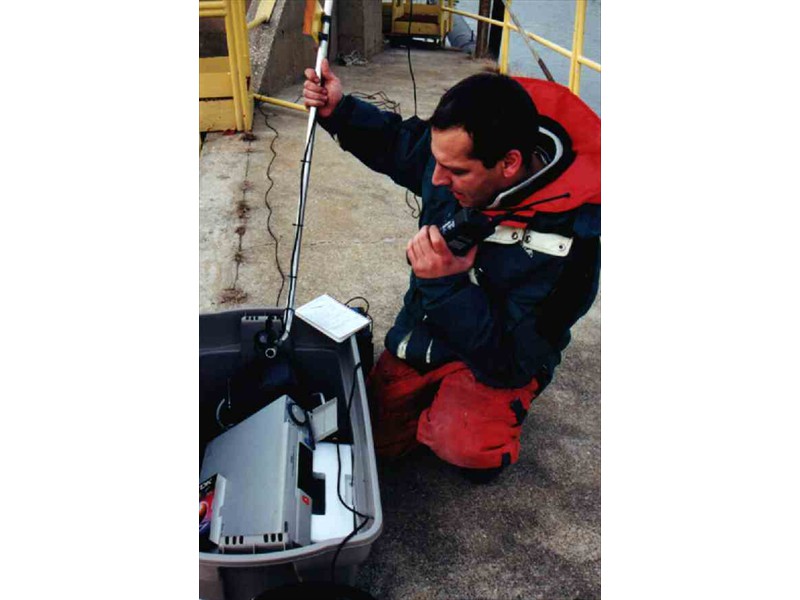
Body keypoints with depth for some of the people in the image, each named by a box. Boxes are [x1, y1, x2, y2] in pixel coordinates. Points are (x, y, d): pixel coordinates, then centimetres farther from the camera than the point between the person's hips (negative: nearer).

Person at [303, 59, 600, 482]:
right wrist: (339, 111, -7)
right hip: (421, 332, 6)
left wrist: (447, 285, -40)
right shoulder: (461, 146, -17)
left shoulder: (566, 239, -34)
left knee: (461, 443, -31)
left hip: (495, 361, -5)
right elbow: (398, 143, 8)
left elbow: (512, 359, -30)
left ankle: (493, 439, 4)